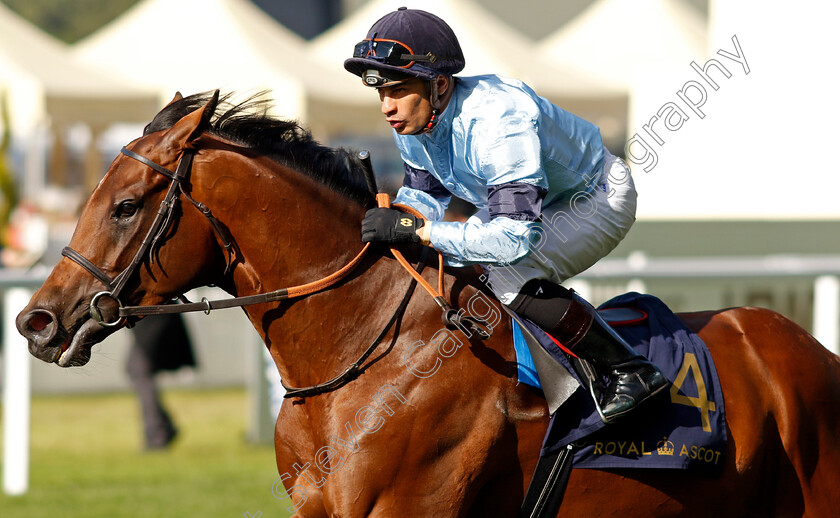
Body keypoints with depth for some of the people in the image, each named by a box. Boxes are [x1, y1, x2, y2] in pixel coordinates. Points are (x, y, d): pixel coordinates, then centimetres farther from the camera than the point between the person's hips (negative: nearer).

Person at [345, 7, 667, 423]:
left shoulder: (499, 121, -39)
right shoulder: (411, 122, -13)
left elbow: (515, 235, -45)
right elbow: (422, 192, 5)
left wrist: (417, 228, -44)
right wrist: (387, 224, -16)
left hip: (600, 198, -9)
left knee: (509, 272, -30)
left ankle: (629, 370, -21)